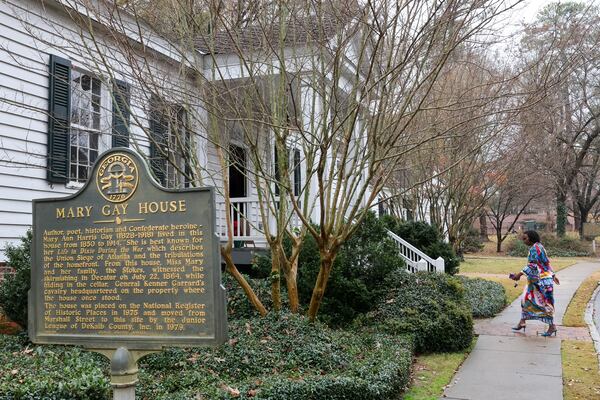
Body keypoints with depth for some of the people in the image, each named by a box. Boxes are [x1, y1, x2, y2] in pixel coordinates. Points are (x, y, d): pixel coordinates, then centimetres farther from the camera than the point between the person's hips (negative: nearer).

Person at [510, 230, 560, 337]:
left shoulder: (534, 248, -16)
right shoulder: (538, 247, 14)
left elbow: (532, 265, -24)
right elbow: (546, 263, 20)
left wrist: (520, 274, -27)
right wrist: (553, 275, 25)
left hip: (541, 280, -10)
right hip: (535, 280, 10)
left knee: (544, 303, -3)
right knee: (526, 299, 11)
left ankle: (552, 326, 5)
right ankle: (522, 322, 16)